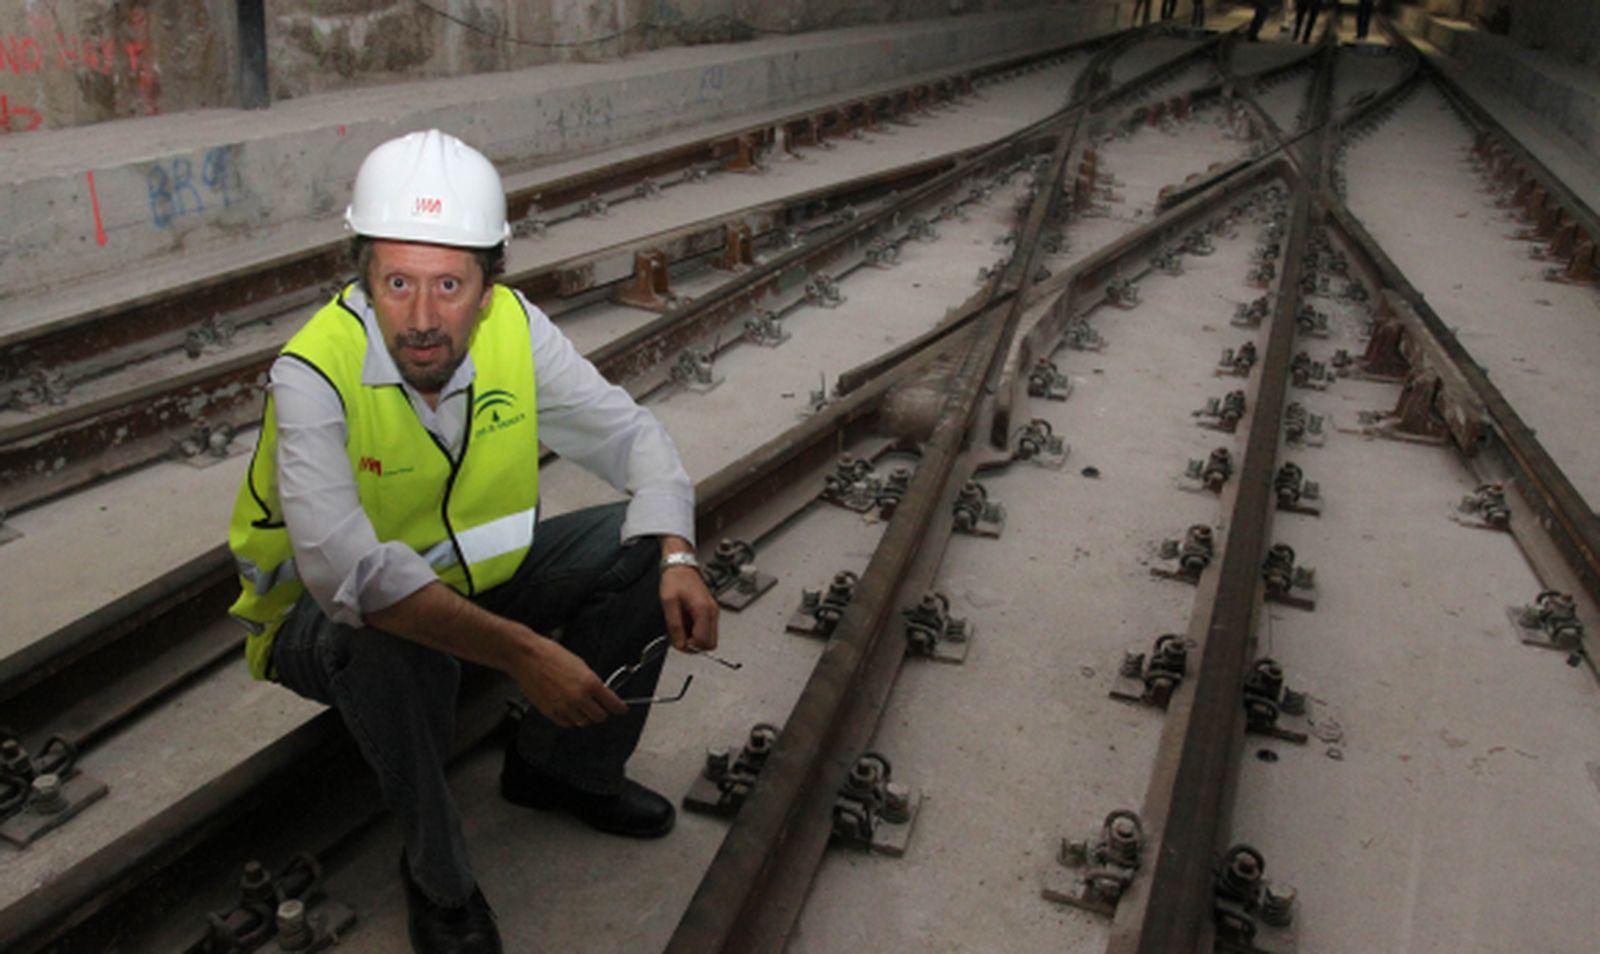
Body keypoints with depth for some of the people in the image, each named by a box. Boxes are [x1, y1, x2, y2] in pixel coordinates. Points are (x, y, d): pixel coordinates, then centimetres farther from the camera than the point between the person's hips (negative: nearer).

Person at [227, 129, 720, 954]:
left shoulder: (514, 328, -18)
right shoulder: (314, 374, -30)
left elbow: (629, 436, -10)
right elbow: (348, 571, -42)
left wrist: (677, 560, -27)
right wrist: (522, 653, -46)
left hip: (475, 576, 5)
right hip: (329, 611, -5)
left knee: (644, 550, -11)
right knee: (378, 632, -39)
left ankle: (560, 768, 10)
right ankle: (438, 879, -12)